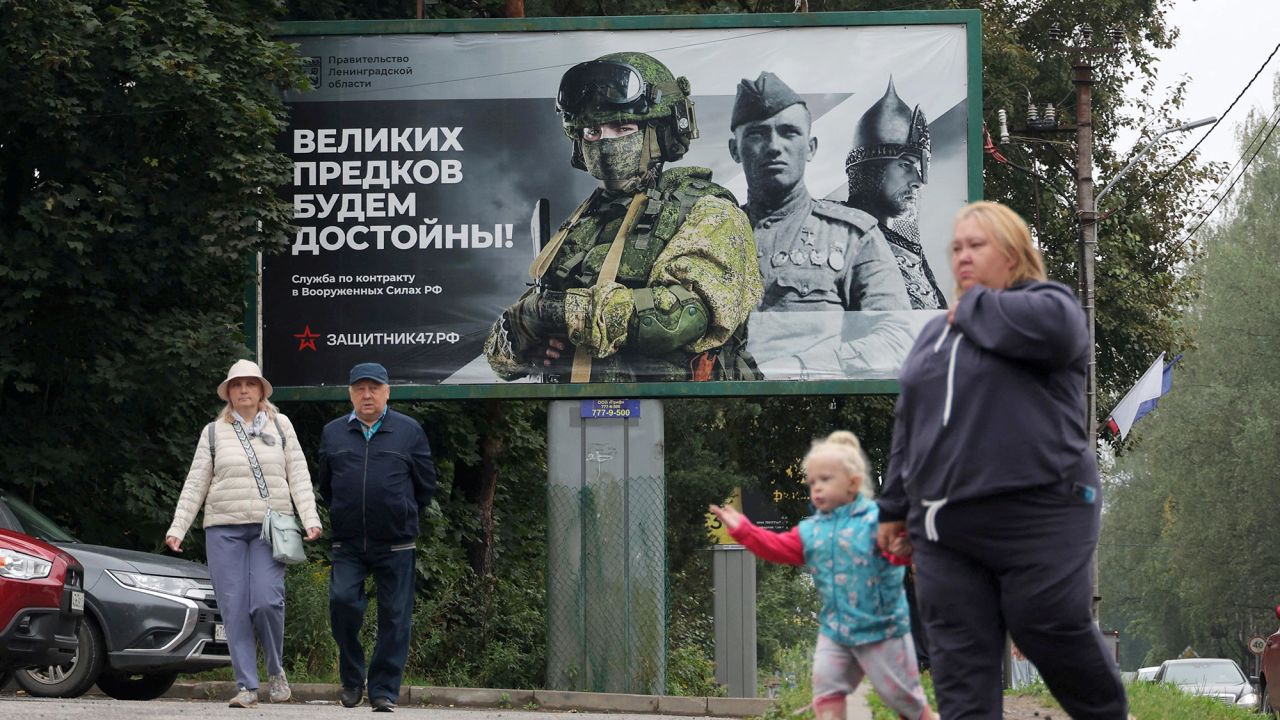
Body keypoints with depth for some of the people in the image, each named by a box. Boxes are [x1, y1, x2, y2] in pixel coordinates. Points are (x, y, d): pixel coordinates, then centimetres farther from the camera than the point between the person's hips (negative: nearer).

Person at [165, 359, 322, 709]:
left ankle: (276, 671, 7)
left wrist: (310, 518, -6)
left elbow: (298, 475, 6)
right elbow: (195, 484, 9)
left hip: (270, 527, -1)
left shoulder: (280, 425, 10)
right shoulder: (214, 432, 10)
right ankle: (246, 686, 1)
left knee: (266, 601, -16)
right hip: (224, 528, 1)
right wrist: (177, 528, 1)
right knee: (234, 608, -5)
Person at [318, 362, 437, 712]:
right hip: (348, 544, 1)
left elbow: (426, 484, 11)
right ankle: (351, 679, 2)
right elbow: (324, 483, 22)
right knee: (342, 600, -16)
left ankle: (384, 690, 8)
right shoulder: (333, 433, 10)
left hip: (396, 543, -1)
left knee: (394, 616, -1)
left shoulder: (409, 431, 4)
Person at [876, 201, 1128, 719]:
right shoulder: (936, 332, 22)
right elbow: (909, 428, 26)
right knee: (959, 666, 1)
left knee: (1054, 635, -1)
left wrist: (974, 306, -7)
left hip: (1037, 515, -6)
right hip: (945, 527, 6)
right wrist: (896, 509, 22)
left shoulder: (1047, 302, 2)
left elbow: (1048, 328, -24)